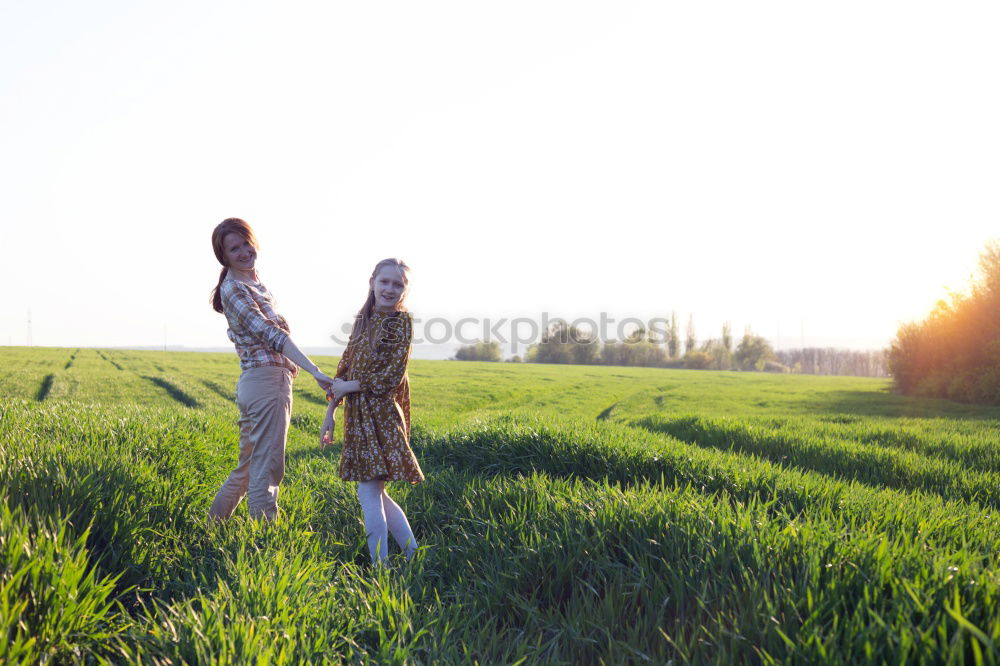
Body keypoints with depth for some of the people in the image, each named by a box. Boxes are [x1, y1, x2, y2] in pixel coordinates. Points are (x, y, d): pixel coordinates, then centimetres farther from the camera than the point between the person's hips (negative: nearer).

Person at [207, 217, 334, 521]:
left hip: (251, 383, 10)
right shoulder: (234, 289, -11)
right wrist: (315, 371, -27)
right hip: (267, 381, -10)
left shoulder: (253, 281, 17)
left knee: (247, 467, 19)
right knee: (266, 471, -6)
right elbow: (270, 334, -21)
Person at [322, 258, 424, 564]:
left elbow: (391, 378, -14)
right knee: (374, 491, 11)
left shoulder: (400, 321, -8)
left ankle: (380, 566, 1)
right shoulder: (364, 319, 13)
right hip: (357, 415, 7)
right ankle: (414, 556, 20)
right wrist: (330, 413, 13)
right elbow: (344, 369, 14)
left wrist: (347, 387, -6)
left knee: (369, 490, -8)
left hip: (380, 413, -7)